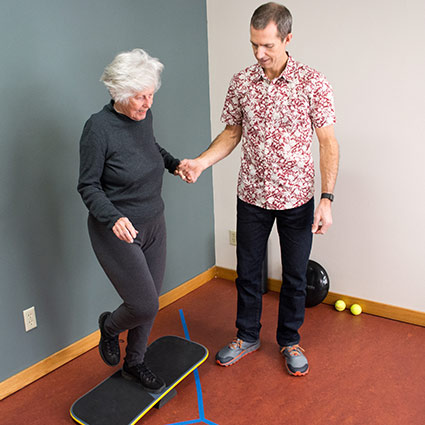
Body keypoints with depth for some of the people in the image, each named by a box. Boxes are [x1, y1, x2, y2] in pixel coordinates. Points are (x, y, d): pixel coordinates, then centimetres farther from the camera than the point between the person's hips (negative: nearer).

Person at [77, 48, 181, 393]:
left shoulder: (144, 116, 0)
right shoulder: (99, 127, -19)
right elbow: (88, 186, -15)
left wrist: (174, 163, 7)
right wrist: (114, 218, -31)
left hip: (153, 224, 7)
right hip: (117, 231, -7)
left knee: (148, 303, 13)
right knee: (144, 305, -6)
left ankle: (134, 364, 37)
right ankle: (110, 327, 30)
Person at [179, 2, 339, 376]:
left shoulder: (312, 83, -10)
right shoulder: (241, 83, -1)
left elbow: (328, 142, -9)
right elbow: (232, 133, 8)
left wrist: (327, 198, -16)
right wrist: (201, 162, -9)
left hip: (297, 197, -2)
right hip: (252, 195, 3)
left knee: (295, 275, 12)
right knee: (247, 271, 14)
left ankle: (290, 341, 34)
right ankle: (247, 336, 36)